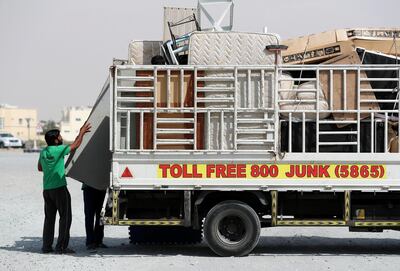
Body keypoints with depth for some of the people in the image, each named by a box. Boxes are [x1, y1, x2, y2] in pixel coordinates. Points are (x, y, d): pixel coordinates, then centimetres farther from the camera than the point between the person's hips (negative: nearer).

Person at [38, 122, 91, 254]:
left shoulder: (43, 152, 9)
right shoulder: (58, 150, -14)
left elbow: (40, 168, 22)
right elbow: (75, 145, -6)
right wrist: (82, 133, 5)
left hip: (47, 189, 7)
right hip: (59, 188, -7)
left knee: (49, 218, 12)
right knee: (65, 217, 0)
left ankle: (47, 246, 12)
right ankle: (61, 246, -3)